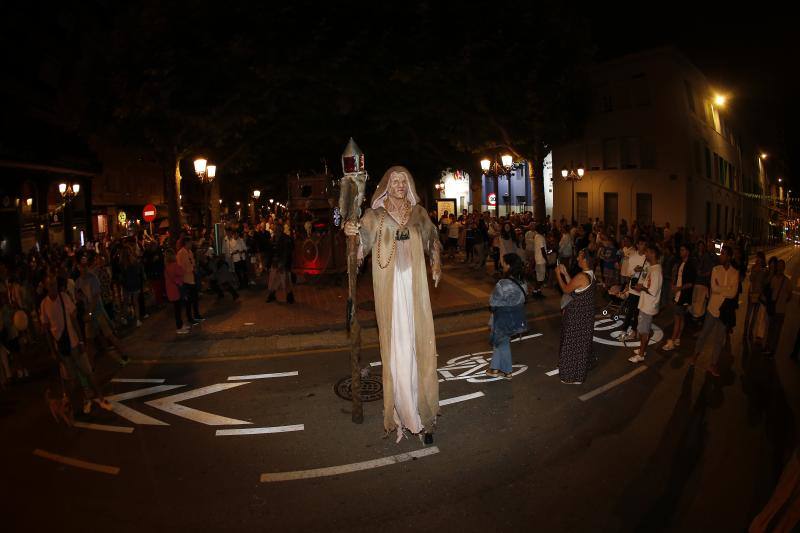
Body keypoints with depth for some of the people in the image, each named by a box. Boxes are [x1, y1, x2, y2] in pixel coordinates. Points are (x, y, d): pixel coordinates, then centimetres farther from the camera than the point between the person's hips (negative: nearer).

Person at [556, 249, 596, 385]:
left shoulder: (581, 276, -27)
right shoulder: (590, 273, 2)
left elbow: (566, 290, -15)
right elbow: (573, 286, 9)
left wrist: (558, 274, -4)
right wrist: (564, 272, 9)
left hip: (577, 315, -9)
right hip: (585, 312, 9)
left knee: (574, 343, 6)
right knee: (581, 341, 27)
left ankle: (574, 376, 19)